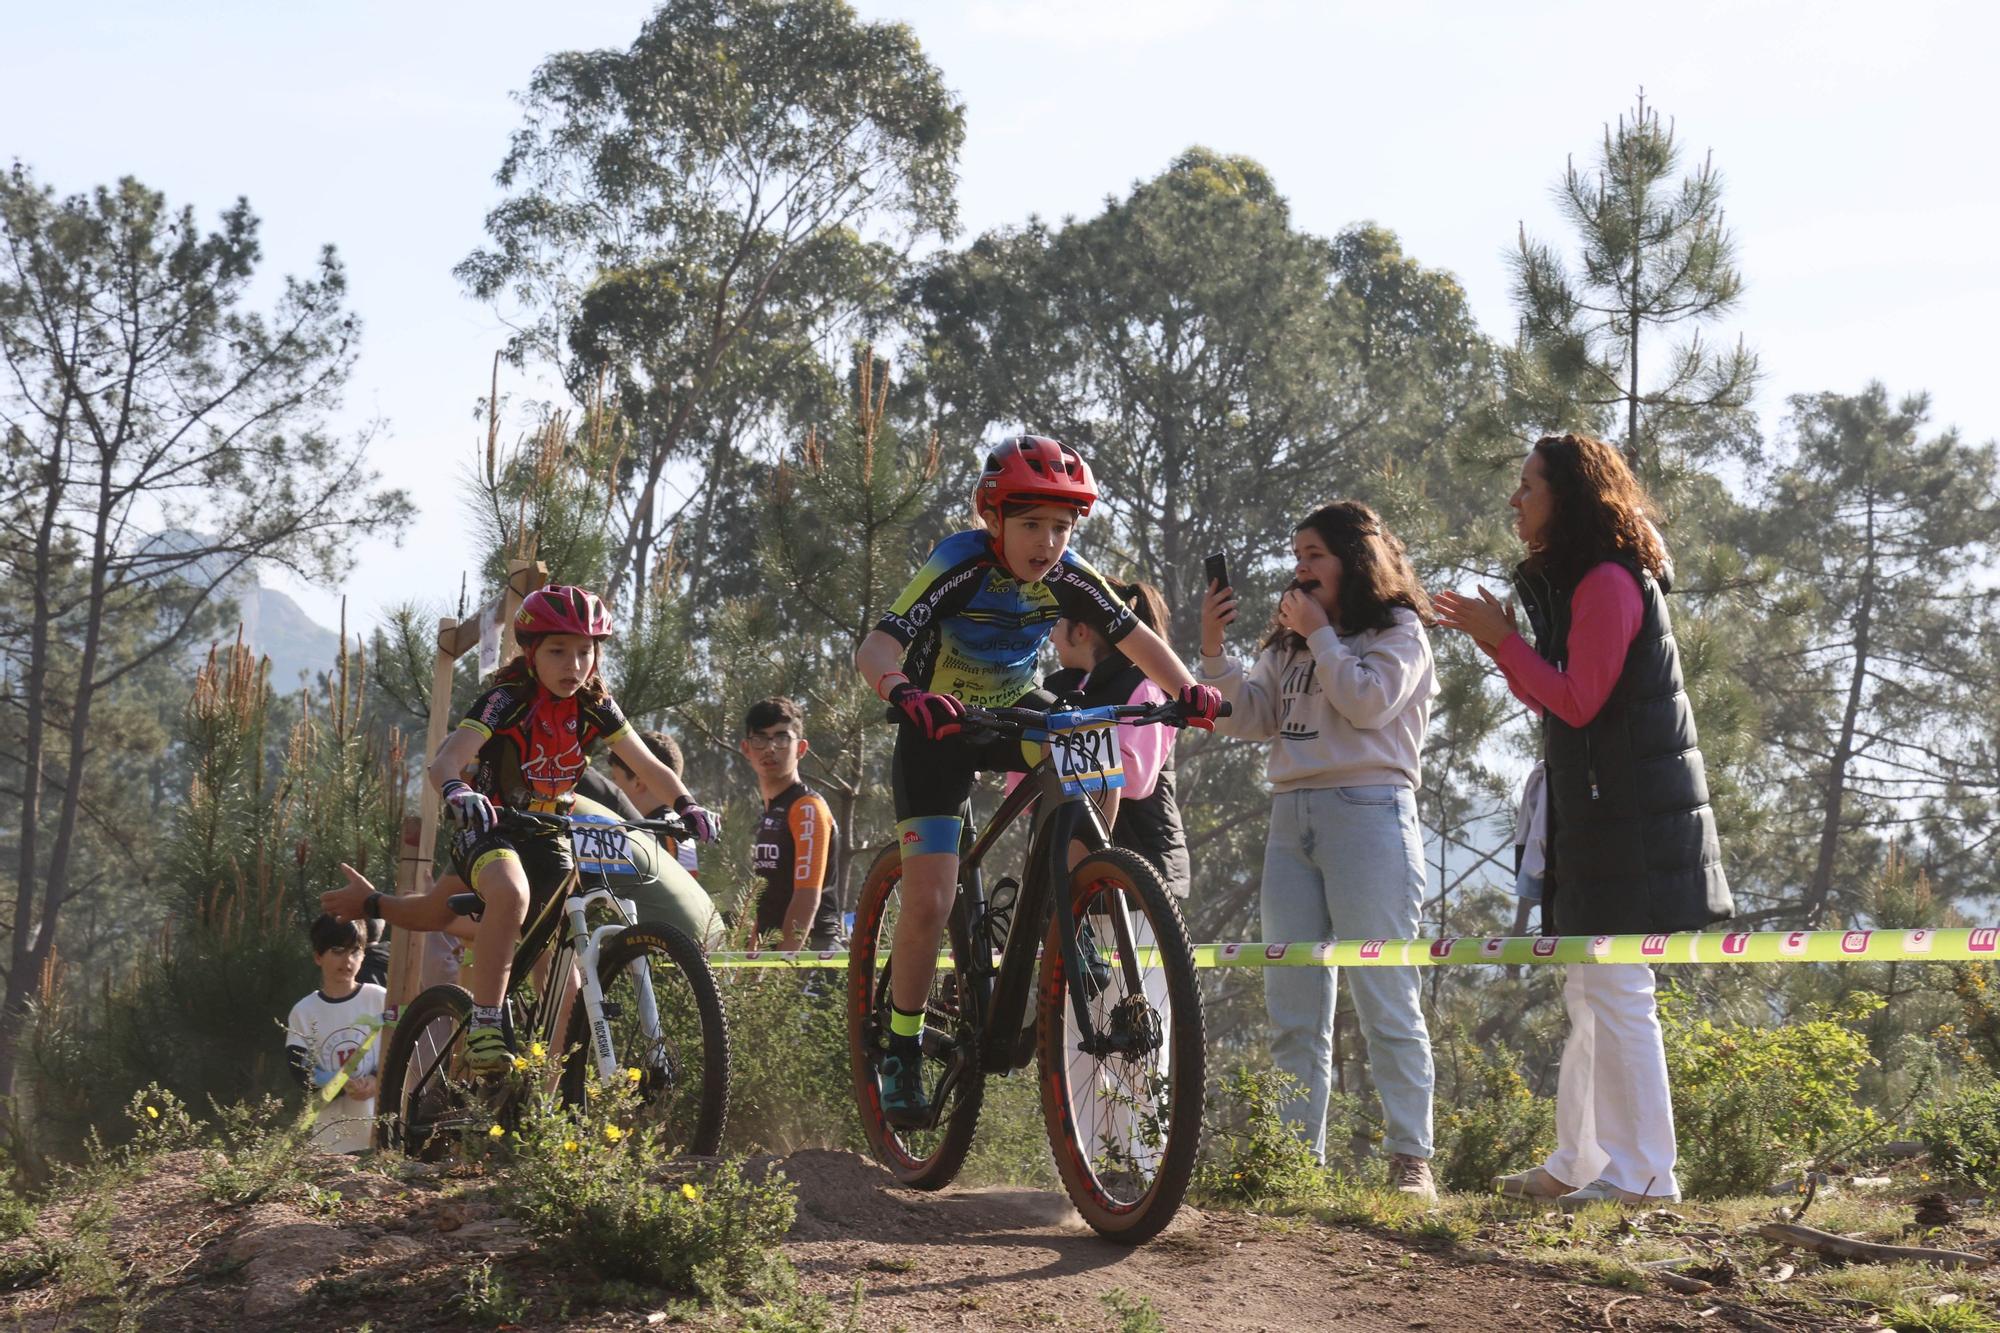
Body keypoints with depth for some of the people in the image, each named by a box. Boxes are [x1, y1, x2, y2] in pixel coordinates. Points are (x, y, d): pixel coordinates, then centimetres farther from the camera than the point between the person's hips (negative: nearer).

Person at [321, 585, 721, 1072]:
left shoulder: (595, 708, -5)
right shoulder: (507, 701, -19)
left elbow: (648, 765, -5)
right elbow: (445, 761, -31)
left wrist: (687, 805, -24)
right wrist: (456, 791, -54)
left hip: (547, 835, 6)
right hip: (488, 827, -6)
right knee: (511, 894, -37)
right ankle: (485, 1026, -34)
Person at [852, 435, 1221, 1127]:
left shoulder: (1068, 577, -14)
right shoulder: (958, 569, -26)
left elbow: (1137, 639, -6)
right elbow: (874, 649, -36)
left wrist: (1188, 689, -26)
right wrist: (906, 694, -58)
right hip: (939, 729, -4)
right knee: (929, 903, -14)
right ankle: (901, 1048, 5)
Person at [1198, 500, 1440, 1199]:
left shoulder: (1397, 629, 5)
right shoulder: (1288, 642, 22)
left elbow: (1369, 701, -12)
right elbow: (1248, 717, 11)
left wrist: (1319, 635, -4)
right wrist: (1213, 647, 0)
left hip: (1367, 813, -7)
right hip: (1291, 817, 7)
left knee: (1384, 998, -8)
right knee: (1290, 1005, 3)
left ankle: (1411, 1158, -7)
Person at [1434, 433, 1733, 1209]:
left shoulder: (1608, 582, -13)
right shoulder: (1572, 582, 19)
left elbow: (1578, 702, -18)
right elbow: (1553, 703, 18)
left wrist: (1503, 639, -12)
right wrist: (1495, 639, 9)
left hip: (1631, 816, -11)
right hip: (1596, 815, 11)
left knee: (1616, 989, -11)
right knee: (1589, 994, 13)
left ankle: (1643, 1174, -9)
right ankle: (1576, 1165, 19)